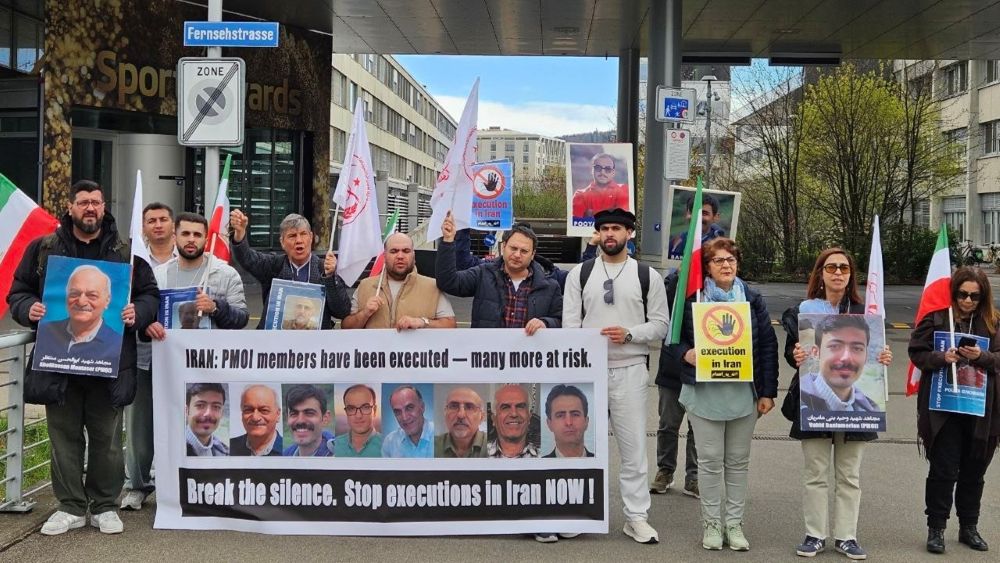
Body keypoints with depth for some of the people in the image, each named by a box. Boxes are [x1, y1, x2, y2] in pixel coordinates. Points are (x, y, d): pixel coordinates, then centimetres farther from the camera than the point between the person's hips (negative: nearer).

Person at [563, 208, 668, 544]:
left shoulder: (647, 276, 5)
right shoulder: (579, 274, 7)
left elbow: (660, 324, 4)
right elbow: (570, 324, 3)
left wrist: (629, 334, -13)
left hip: (630, 371, -1)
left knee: (633, 446, 1)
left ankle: (636, 518, 9)